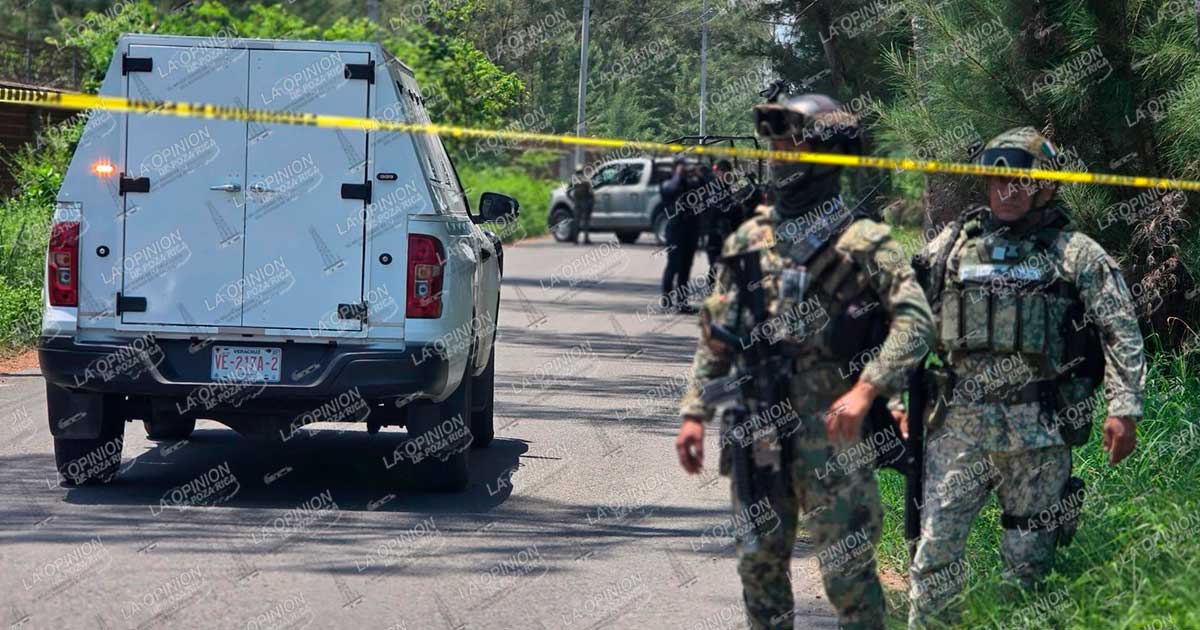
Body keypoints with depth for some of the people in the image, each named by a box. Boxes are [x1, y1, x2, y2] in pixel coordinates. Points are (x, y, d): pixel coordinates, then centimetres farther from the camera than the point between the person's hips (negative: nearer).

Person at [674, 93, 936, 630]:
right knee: (758, 561, 11)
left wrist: (866, 389, -24)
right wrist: (695, 412, 8)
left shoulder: (863, 243, -5)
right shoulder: (748, 242, 12)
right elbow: (714, 337, 15)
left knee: (847, 566, -3)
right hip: (756, 428, 6)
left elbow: (915, 321, -14)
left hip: (832, 429, -5)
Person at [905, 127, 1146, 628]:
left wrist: (1124, 410, -11)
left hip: (1038, 431, -2)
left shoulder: (1076, 254, 2)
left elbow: (1121, 333, -1)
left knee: (1028, 557, 5)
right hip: (960, 422, 2)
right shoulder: (952, 245, 9)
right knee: (934, 544, -5)